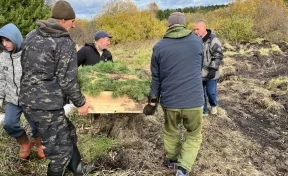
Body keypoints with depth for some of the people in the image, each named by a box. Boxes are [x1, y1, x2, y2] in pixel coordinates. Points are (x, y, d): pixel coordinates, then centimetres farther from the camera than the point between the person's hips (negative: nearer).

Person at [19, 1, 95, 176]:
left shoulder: (31, 35, 9)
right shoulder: (65, 43, -15)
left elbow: (25, 66, 16)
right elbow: (67, 80, -16)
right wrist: (80, 102, -3)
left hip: (28, 99, 9)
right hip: (48, 103, -9)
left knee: (67, 133, 25)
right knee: (60, 149, 9)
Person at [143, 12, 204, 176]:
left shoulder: (159, 46, -1)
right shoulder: (197, 41, 0)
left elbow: (156, 78, 3)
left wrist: (153, 101, 13)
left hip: (170, 101, 1)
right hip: (194, 100, -1)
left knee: (171, 132, 26)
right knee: (194, 135, 20)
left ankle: (172, 159, 45)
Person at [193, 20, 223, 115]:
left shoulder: (213, 40, -13)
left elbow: (218, 56, -15)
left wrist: (213, 69, -23)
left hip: (210, 73, -5)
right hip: (198, 73, 5)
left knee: (211, 92, 1)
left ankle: (214, 105, 34)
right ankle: (204, 111, 28)